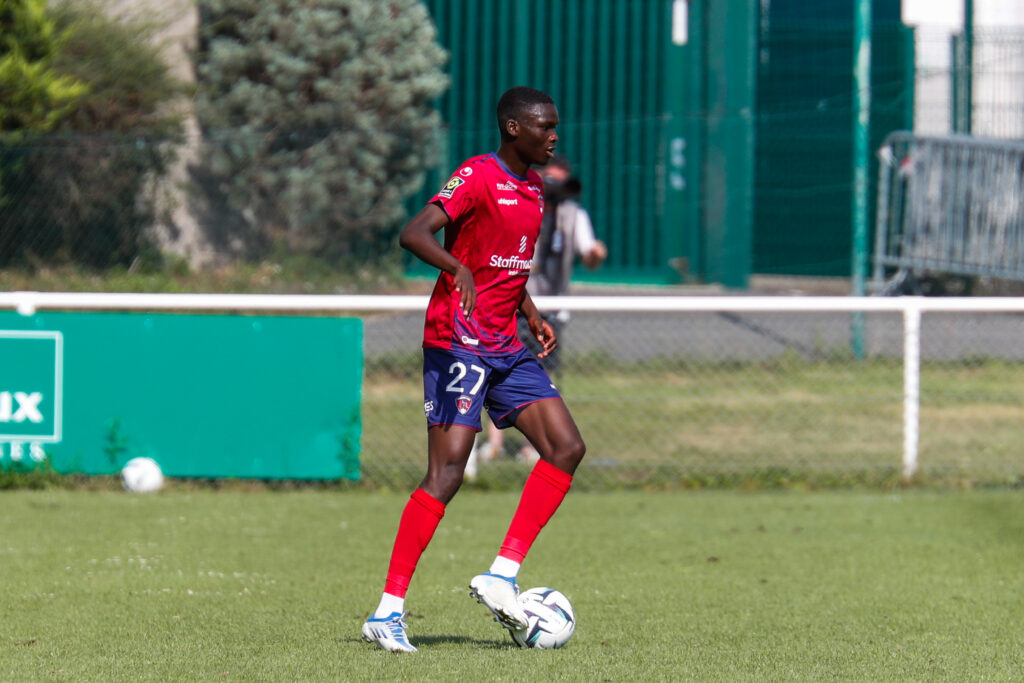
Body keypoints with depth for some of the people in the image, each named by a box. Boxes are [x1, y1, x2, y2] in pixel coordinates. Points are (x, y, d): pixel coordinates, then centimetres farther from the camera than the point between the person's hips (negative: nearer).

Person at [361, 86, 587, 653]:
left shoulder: (533, 187, 15)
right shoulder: (477, 177, -11)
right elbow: (413, 233, -24)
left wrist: (533, 318, 15)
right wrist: (457, 268, -42)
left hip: (506, 349, 9)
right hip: (458, 344, -9)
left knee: (566, 447, -2)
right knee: (447, 474, -13)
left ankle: (502, 574, -2)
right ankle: (387, 613, -11)